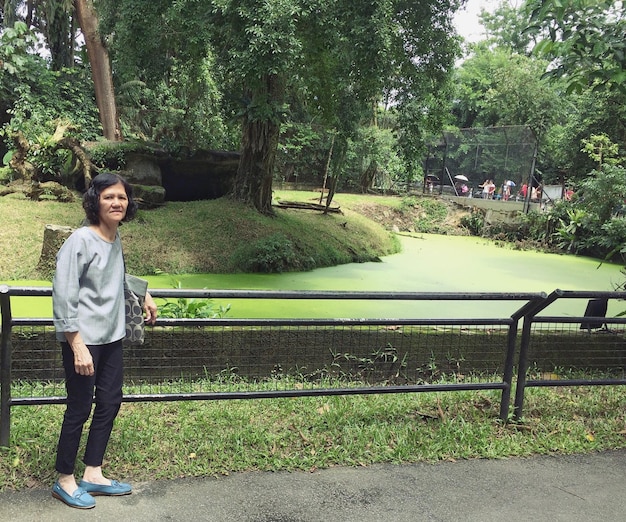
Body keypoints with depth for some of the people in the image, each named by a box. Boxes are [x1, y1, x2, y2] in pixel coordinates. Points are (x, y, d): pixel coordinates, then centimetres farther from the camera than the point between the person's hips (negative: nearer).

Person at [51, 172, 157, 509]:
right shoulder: (81, 240, -17)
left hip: (111, 336, 8)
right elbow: (63, 295, -19)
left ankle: (92, 475, 28)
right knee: (79, 409, 3)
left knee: (110, 403, 13)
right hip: (83, 340, -8)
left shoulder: (115, 237, 6)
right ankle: (64, 481, 22)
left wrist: (142, 295, 22)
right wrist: (77, 346, -22)